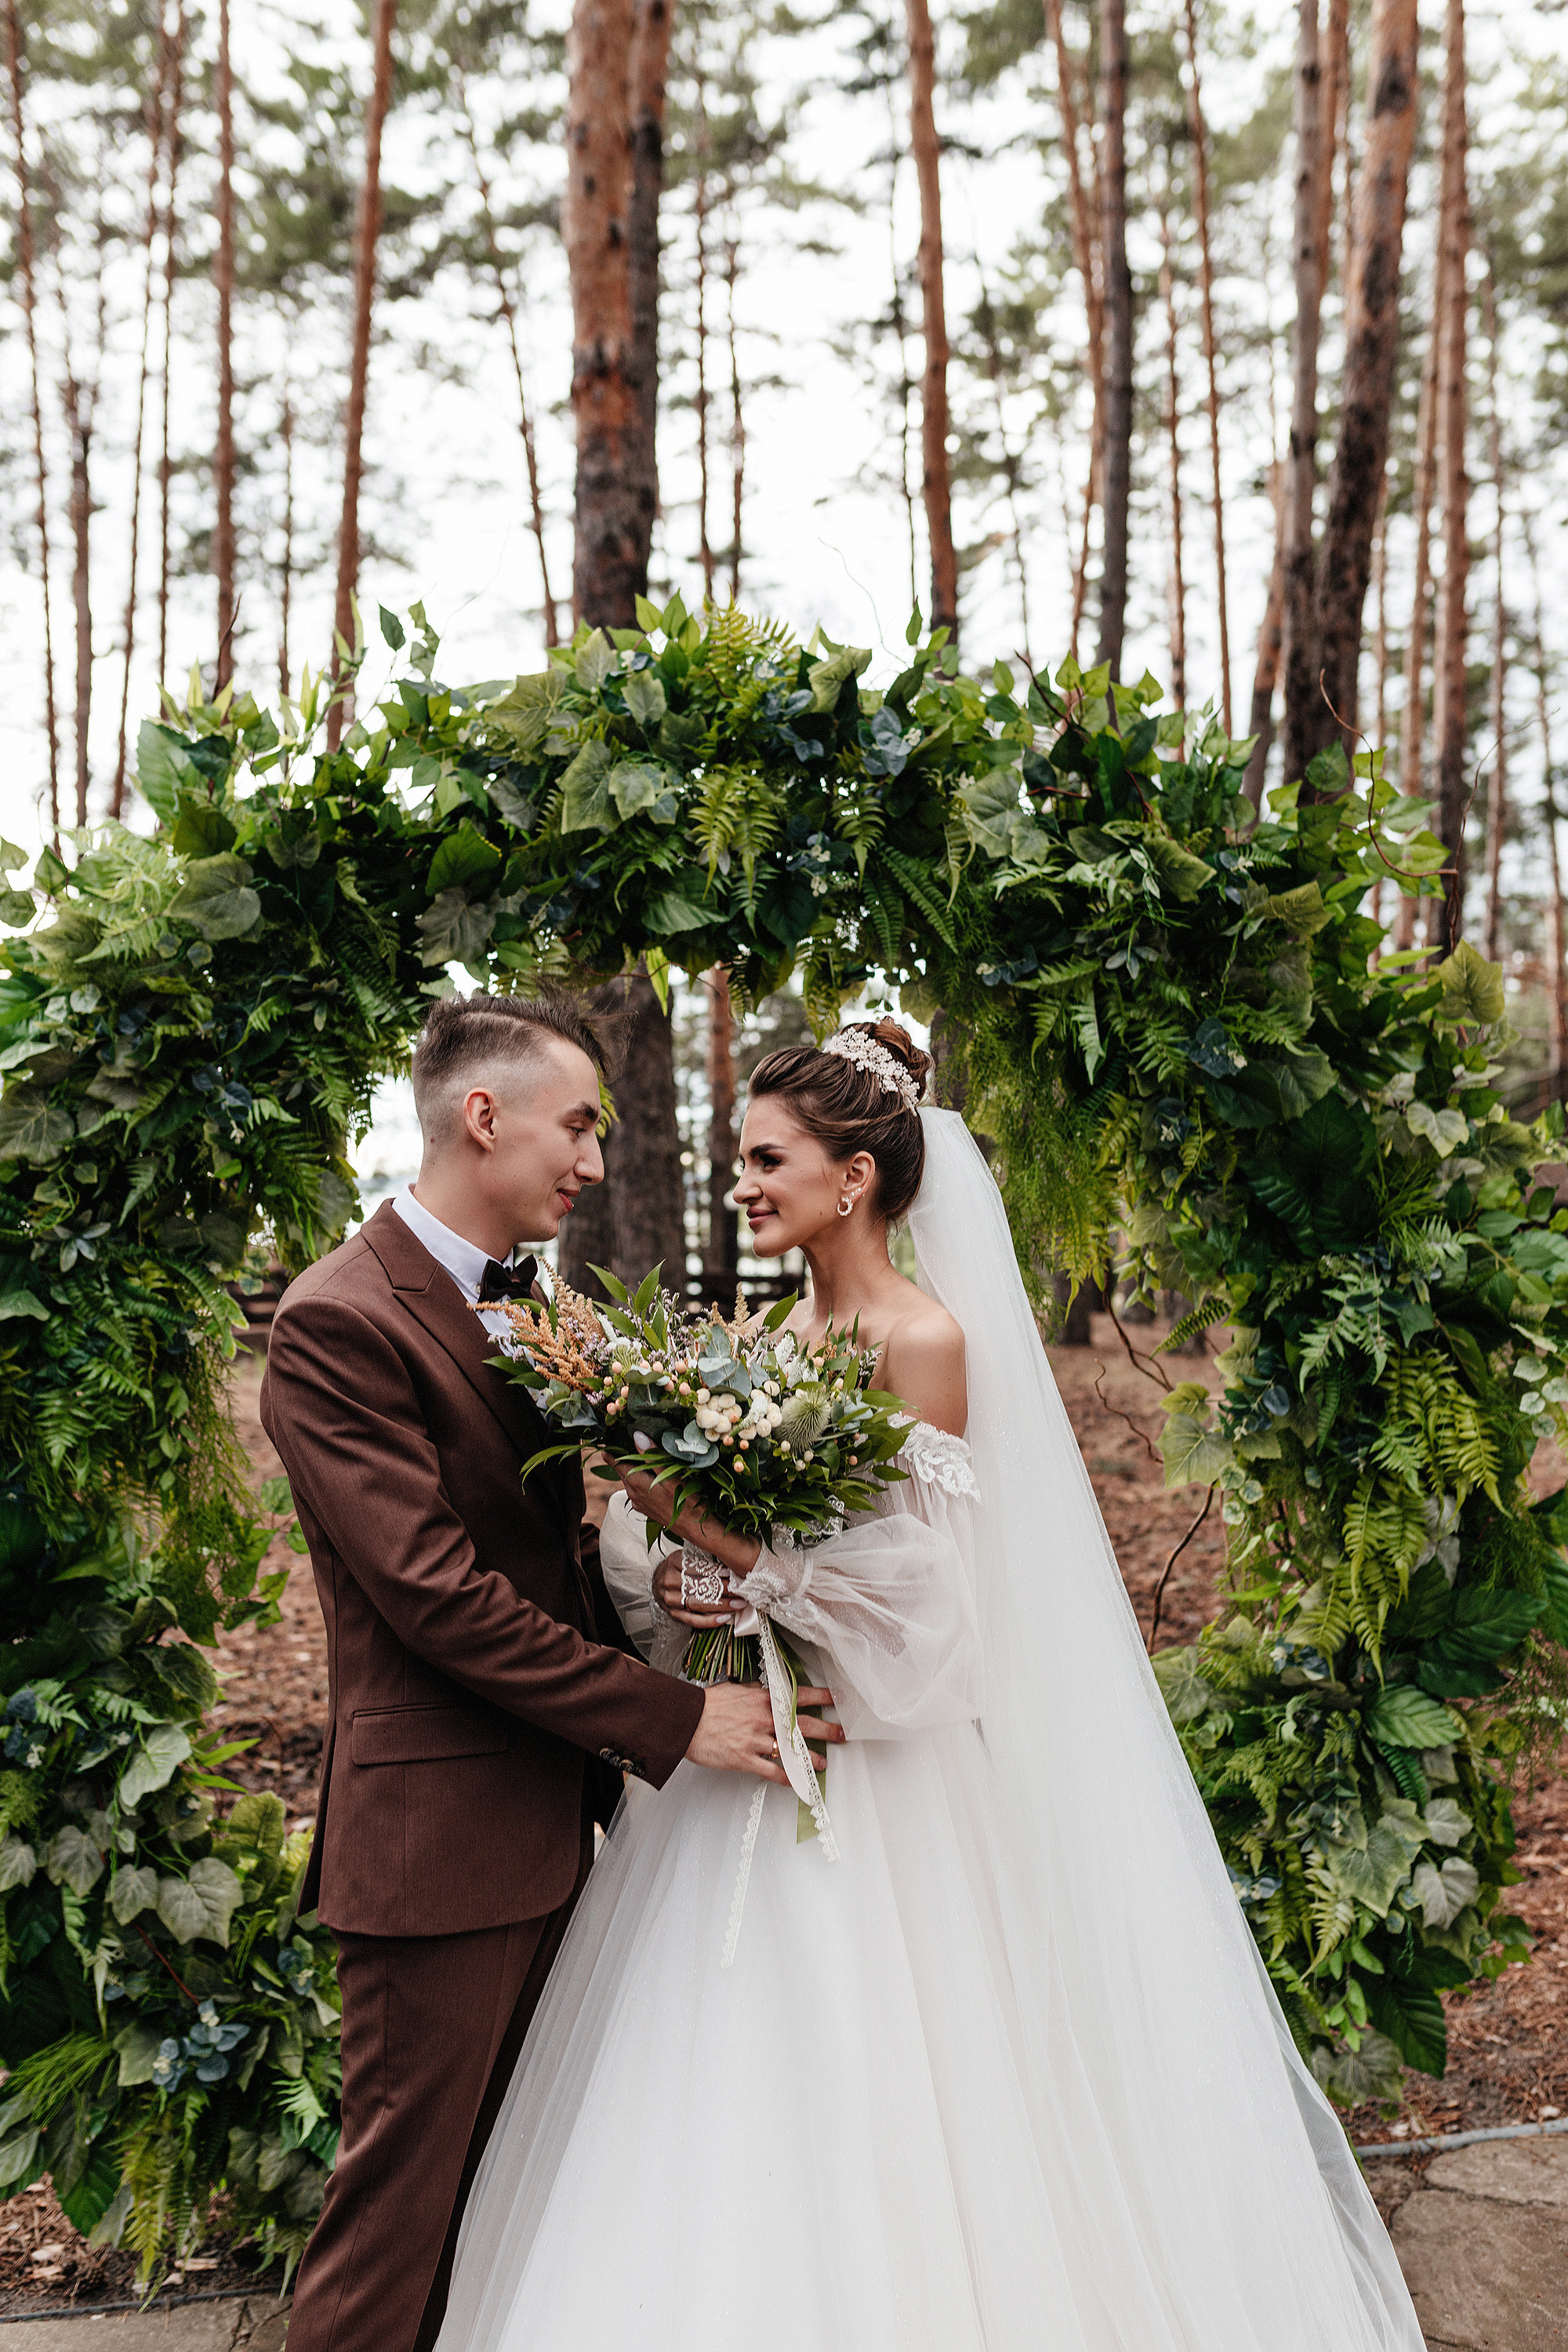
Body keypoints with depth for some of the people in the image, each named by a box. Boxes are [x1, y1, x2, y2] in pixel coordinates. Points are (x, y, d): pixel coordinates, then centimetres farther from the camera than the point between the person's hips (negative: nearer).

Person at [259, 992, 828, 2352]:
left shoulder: (520, 1304, 10)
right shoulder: (340, 1321, -18)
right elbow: (437, 1593, -22)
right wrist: (672, 1722, -19)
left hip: (548, 1818, 8)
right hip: (439, 1837, -8)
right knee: (409, 2187, 6)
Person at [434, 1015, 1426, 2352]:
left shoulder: (926, 1339, -13)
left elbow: (911, 1589, -18)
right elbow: (673, 1518, 12)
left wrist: (719, 1539, -20)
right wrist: (672, 1576, -9)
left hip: (870, 1774, -7)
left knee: (853, 2112, 4)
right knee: (719, 2107, 14)